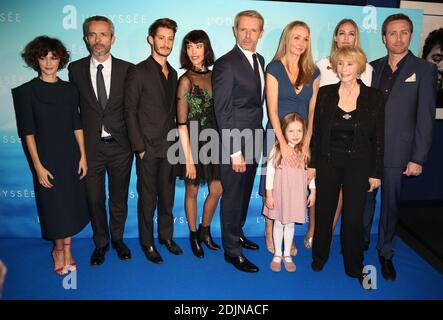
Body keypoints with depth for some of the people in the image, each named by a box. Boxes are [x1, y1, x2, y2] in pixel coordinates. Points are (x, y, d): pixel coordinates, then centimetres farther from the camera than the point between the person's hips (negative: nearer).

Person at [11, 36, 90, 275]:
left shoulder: (69, 90, 3)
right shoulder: (26, 91, -5)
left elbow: (77, 126, 5)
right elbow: (28, 132, -7)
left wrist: (83, 156, 0)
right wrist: (38, 166, -11)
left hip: (71, 155, 3)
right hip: (46, 157, -3)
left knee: (72, 203, 10)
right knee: (53, 204, 8)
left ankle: (66, 248, 28)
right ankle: (59, 249, 31)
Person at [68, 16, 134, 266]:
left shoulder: (127, 69, -2)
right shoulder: (76, 69, 0)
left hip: (120, 145, 0)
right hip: (90, 145, 1)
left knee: (119, 198, 14)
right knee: (95, 199, 12)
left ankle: (118, 238, 37)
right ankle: (101, 242, 34)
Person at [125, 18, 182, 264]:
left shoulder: (173, 73, 12)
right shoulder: (138, 72, -7)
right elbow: (130, 111, -9)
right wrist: (139, 147, -12)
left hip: (169, 147, 6)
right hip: (148, 147, -5)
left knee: (167, 195, 14)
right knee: (147, 198, 6)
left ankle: (166, 236, 31)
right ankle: (147, 242, 22)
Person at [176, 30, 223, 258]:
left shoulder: (212, 76, 5)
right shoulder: (186, 79, -11)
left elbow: (218, 111, 9)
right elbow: (182, 123, -13)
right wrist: (189, 158, -15)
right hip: (193, 142, -5)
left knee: (217, 190, 11)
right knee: (192, 191, 11)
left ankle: (204, 231, 33)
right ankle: (193, 235, 31)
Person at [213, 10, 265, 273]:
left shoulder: (260, 60, 10)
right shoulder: (226, 64, -14)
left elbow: (258, 101, 11)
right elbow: (223, 111, -17)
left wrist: (258, 137, 5)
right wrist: (234, 151, -19)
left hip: (254, 140, 8)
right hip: (235, 142, -7)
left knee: (245, 192, 20)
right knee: (233, 195, 4)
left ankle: (237, 233, 40)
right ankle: (232, 250, 20)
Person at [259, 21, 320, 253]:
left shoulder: (312, 72, 8)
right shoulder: (274, 68, -3)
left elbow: (312, 110, 5)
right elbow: (272, 109, -9)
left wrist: (306, 143, -5)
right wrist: (284, 144, -16)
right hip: (277, 135, -3)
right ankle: (270, 234, 19)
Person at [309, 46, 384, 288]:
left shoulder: (373, 97, -3)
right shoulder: (325, 93, 0)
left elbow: (378, 138, -1)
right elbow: (316, 131, 3)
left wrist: (376, 173, -2)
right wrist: (312, 164, 1)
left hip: (358, 165, -1)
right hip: (328, 163, 1)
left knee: (353, 217, 4)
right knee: (323, 213, 12)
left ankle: (354, 267, 25)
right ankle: (319, 257, 33)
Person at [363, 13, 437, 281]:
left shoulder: (424, 70, -1)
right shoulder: (373, 68, 9)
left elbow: (426, 117, -5)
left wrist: (418, 158, -10)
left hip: (397, 152, -2)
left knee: (391, 204, 9)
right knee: (364, 199, 11)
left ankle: (386, 253, 26)